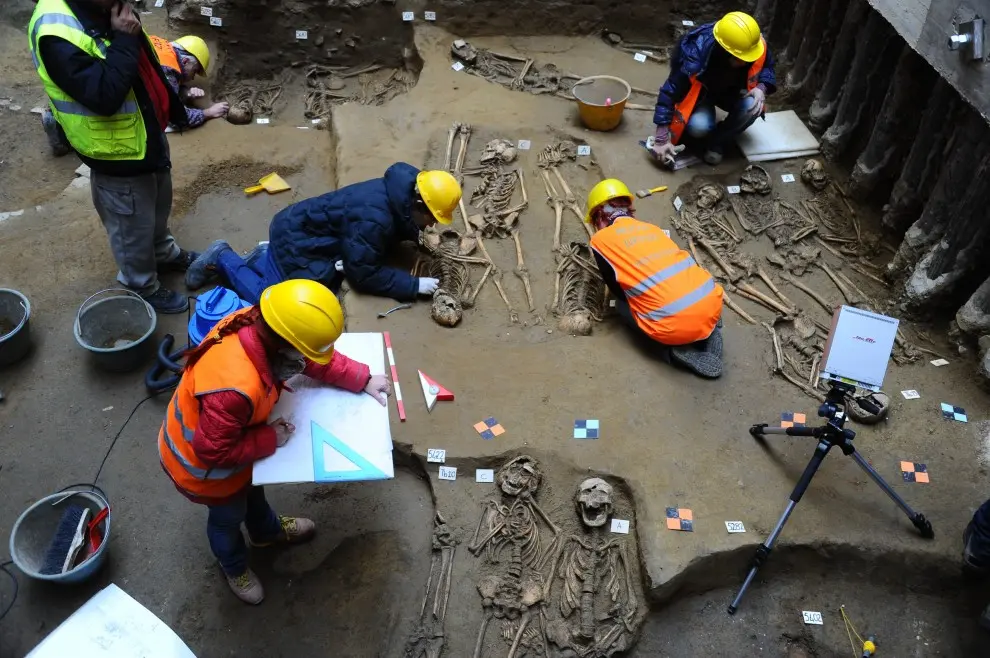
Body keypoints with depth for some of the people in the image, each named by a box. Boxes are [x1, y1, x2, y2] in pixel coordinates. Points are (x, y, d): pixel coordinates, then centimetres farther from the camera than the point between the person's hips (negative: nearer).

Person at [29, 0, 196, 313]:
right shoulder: (56, 31, -29)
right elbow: (104, 96, -36)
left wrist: (174, 110, 18)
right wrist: (124, 40, -31)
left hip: (150, 137, 8)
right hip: (118, 157, -8)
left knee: (159, 209, 30)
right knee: (133, 230, 12)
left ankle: (165, 253, 55)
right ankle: (144, 288, 34)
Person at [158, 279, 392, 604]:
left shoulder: (259, 326, -24)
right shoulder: (236, 388, -48)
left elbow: (316, 359, -6)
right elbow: (213, 452, -34)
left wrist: (363, 380, -12)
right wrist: (270, 440, -23)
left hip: (227, 439, 7)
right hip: (201, 463, -7)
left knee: (251, 487, 35)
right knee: (229, 516, 25)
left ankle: (268, 530, 67)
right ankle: (235, 568, 58)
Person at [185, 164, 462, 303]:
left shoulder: (397, 194, -6)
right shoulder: (373, 218, -35)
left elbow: (394, 230, 12)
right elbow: (364, 274, -32)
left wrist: (417, 236, -9)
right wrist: (414, 285, -29)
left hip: (311, 235, 9)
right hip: (295, 240, -9)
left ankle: (266, 258, 24)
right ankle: (222, 259, 12)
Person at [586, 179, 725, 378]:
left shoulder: (600, 239, 7)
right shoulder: (650, 227, 22)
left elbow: (617, 291, 13)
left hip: (675, 324, -5)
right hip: (712, 304, 5)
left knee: (622, 305, 25)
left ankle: (675, 349, 5)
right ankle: (710, 332, 15)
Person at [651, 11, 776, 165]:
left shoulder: (757, 45, -27)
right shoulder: (696, 56, -40)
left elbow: (767, 67, -5)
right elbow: (670, 92, -33)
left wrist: (761, 88, -29)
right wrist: (661, 139, -34)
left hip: (729, 90, 4)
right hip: (699, 91, -3)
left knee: (752, 107, -29)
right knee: (699, 126, -34)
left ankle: (716, 141, -3)